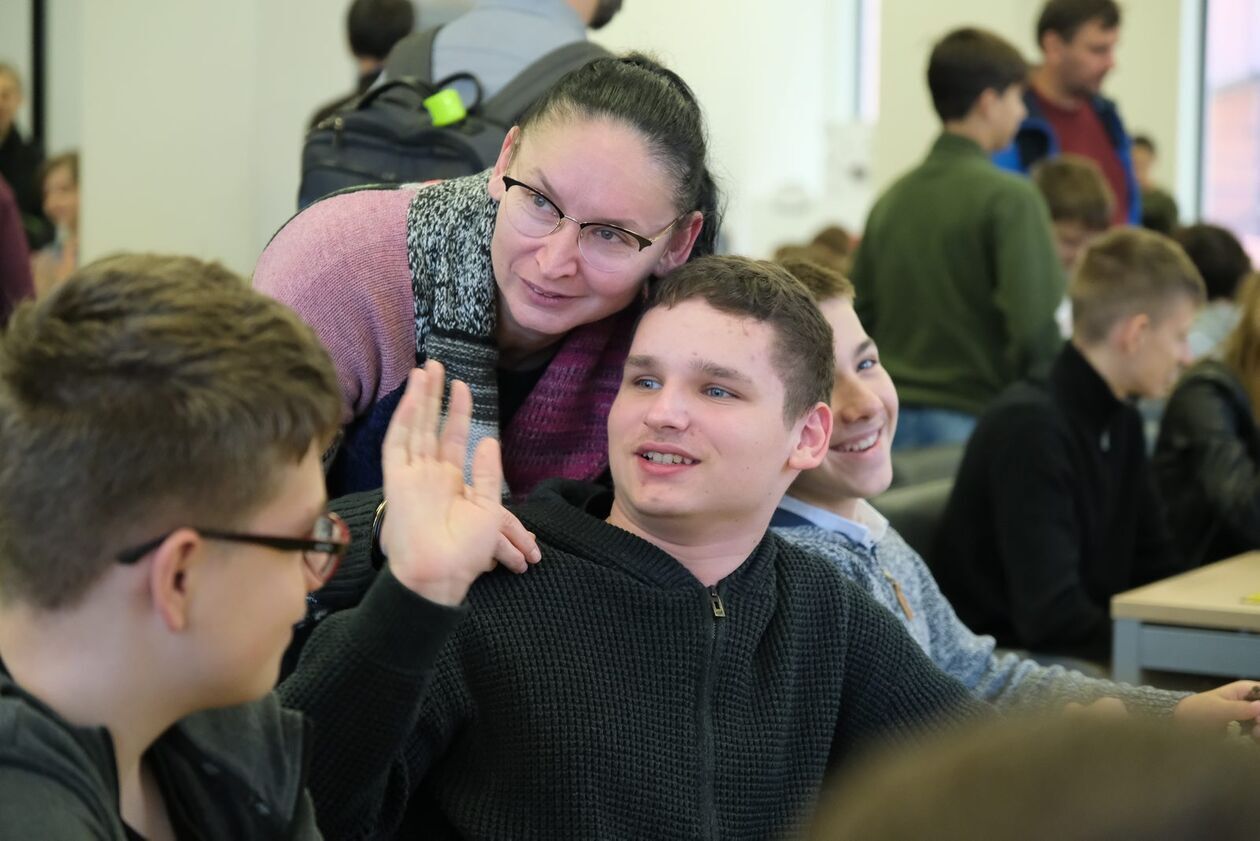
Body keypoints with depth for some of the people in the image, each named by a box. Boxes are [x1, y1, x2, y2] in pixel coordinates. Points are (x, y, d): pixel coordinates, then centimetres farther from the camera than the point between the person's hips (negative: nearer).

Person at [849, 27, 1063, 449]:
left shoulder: (891, 199, 9)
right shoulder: (1009, 198, -10)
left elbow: (860, 316, 11)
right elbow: (1033, 323, -16)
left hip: (894, 416, 6)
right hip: (971, 418, -6)